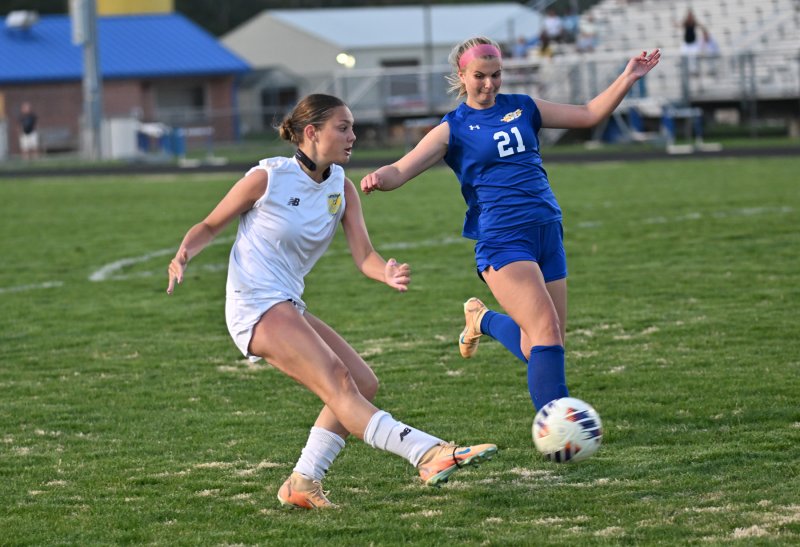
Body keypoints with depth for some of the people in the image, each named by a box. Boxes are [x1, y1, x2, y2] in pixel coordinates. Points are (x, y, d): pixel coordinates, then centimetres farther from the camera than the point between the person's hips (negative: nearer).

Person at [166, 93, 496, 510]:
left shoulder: (341, 187, 6)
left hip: (289, 306, 8)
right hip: (256, 306, -8)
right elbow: (210, 226, 1)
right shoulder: (267, 177, -9)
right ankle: (427, 453, -35)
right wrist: (183, 255, -19)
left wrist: (387, 274, -26)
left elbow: (363, 255, -4)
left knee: (362, 384, 3)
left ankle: (302, 483, 7)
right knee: (338, 383, -21)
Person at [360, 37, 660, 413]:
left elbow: (588, 114, 18)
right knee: (547, 335, -20)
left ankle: (482, 319, 37)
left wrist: (626, 80, 6)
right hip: (502, 241, -5)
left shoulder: (522, 108, 13)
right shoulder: (453, 129, 1)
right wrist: (379, 178, -30)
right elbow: (400, 171, -7)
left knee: (545, 344, 8)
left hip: (547, 233, 6)